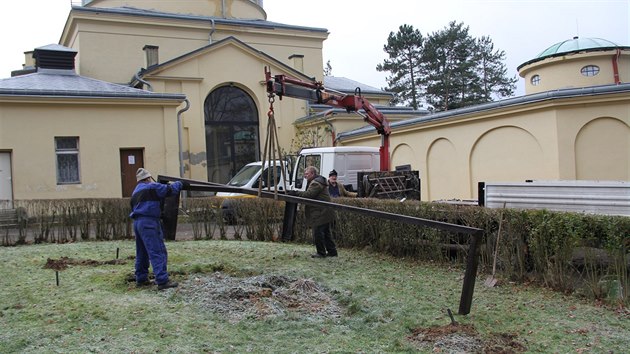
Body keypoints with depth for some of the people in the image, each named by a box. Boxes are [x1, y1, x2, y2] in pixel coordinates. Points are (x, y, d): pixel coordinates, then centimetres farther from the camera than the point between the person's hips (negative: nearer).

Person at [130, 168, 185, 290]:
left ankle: (141, 279, 24)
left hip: (137, 222, 9)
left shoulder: (135, 192, 22)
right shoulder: (152, 187, -5)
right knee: (158, 252, -10)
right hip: (149, 222, -9)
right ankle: (162, 281, -15)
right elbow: (170, 189, -5)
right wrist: (179, 184, 13)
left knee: (142, 253, 17)